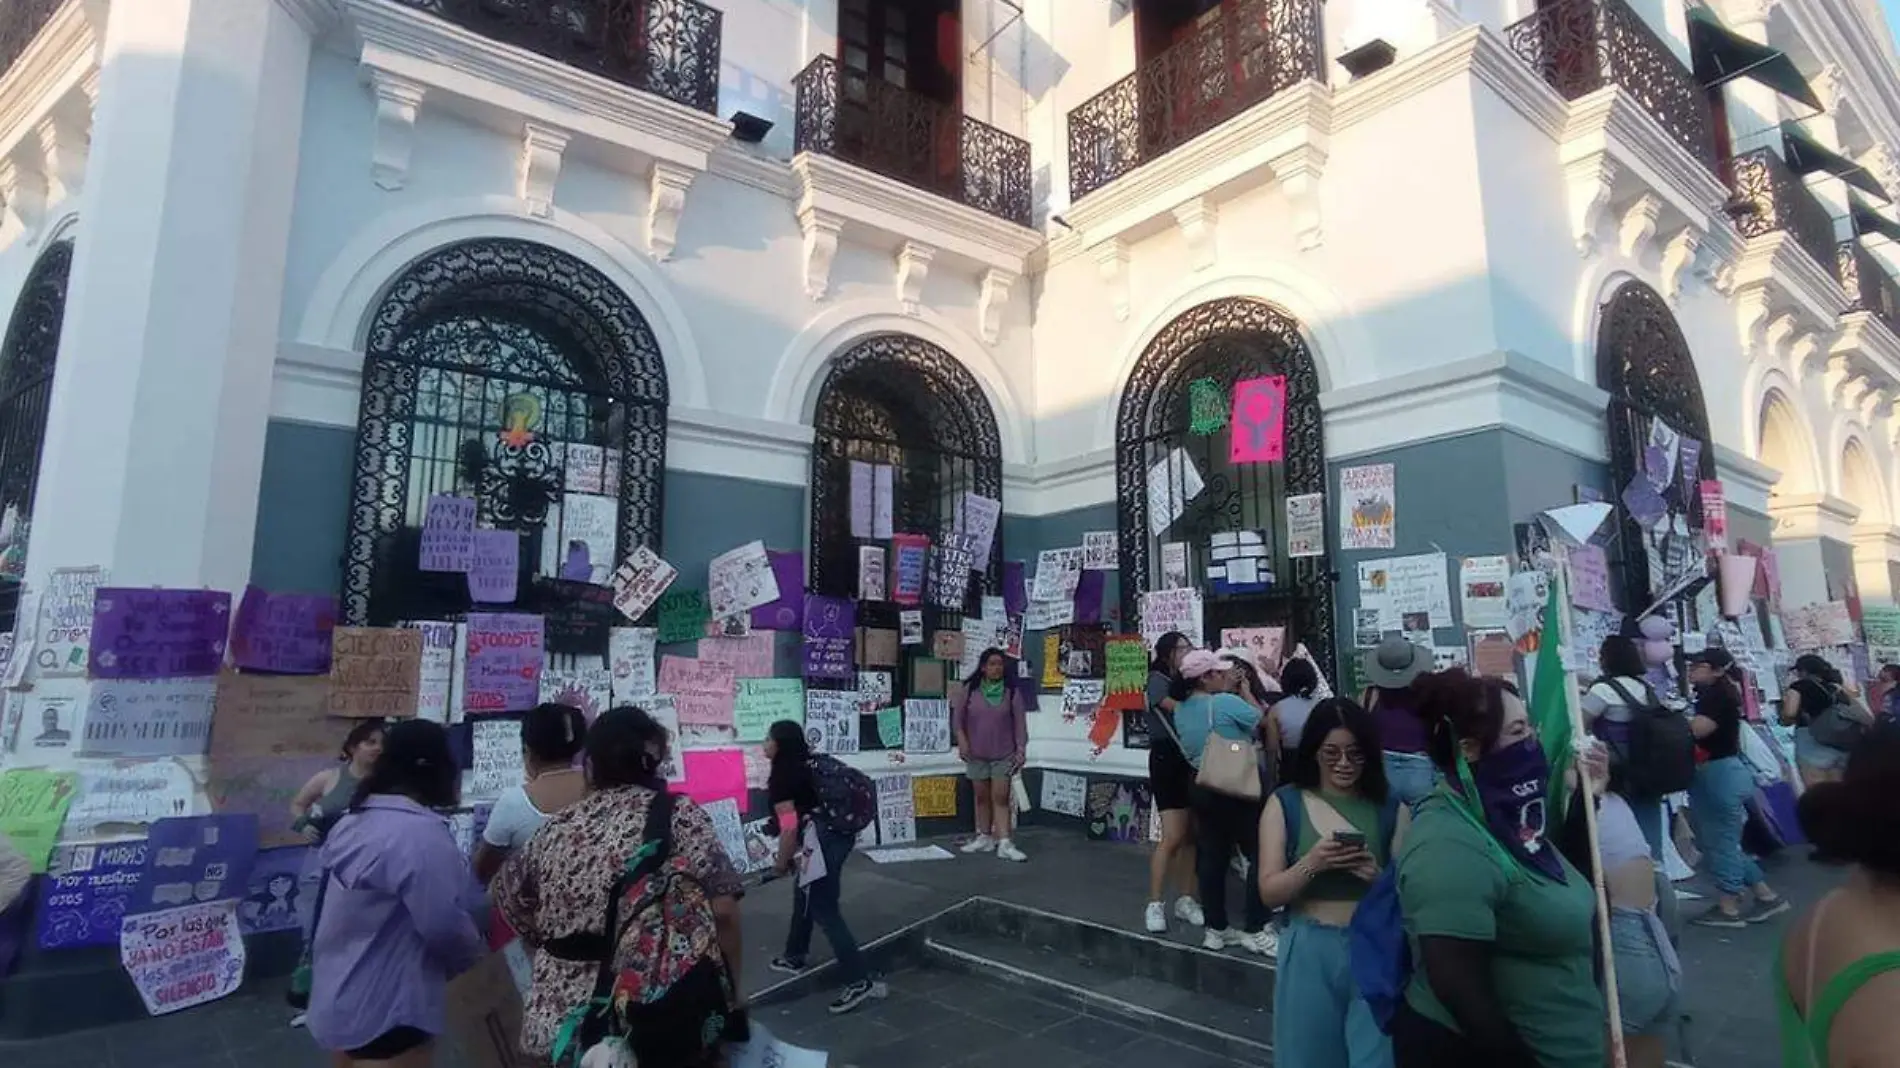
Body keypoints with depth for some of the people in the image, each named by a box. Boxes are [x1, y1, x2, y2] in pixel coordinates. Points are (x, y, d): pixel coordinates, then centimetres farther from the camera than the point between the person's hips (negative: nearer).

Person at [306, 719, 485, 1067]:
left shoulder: (355, 820, 5)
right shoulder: (421, 833, -26)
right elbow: (444, 926, -24)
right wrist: (475, 953, -5)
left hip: (340, 998, 10)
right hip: (386, 1010, -10)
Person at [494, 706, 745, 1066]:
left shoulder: (555, 827, 5)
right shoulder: (681, 815, -7)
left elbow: (512, 903, 18)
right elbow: (722, 913, -14)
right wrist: (731, 994, -1)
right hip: (663, 1025, -4)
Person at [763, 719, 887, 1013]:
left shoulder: (782, 775, -8)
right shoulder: (807, 765, 16)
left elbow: (789, 827, -13)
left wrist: (782, 863, 3)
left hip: (821, 840, -10)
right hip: (839, 833, 10)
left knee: (824, 911, -2)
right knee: (805, 895, 27)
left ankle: (860, 981, 0)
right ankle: (795, 957, 45)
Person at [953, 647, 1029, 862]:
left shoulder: (1012, 692, -2)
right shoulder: (970, 690, 0)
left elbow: (1020, 723, -2)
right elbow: (957, 717, 4)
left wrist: (1020, 750, -7)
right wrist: (961, 740, -7)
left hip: (1004, 755, -1)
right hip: (976, 754, 2)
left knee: (1001, 798, -5)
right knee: (982, 797, 11)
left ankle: (1004, 843, -8)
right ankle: (984, 838, 22)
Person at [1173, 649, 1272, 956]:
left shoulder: (1181, 709, 3)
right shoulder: (1226, 702, -20)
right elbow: (1260, 721, -4)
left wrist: (1226, 688, 17)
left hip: (1201, 788, 8)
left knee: (1211, 857, 12)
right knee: (1259, 855, 3)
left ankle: (1215, 930, 18)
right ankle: (1253, 930, 5)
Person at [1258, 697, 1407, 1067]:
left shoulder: (1392, 809, 0)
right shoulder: (1285, 803, -2)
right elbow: (1270, 893, -4)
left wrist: (1377, 877, -19)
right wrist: (1311, 864, -21)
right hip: (1308, 952, 0)